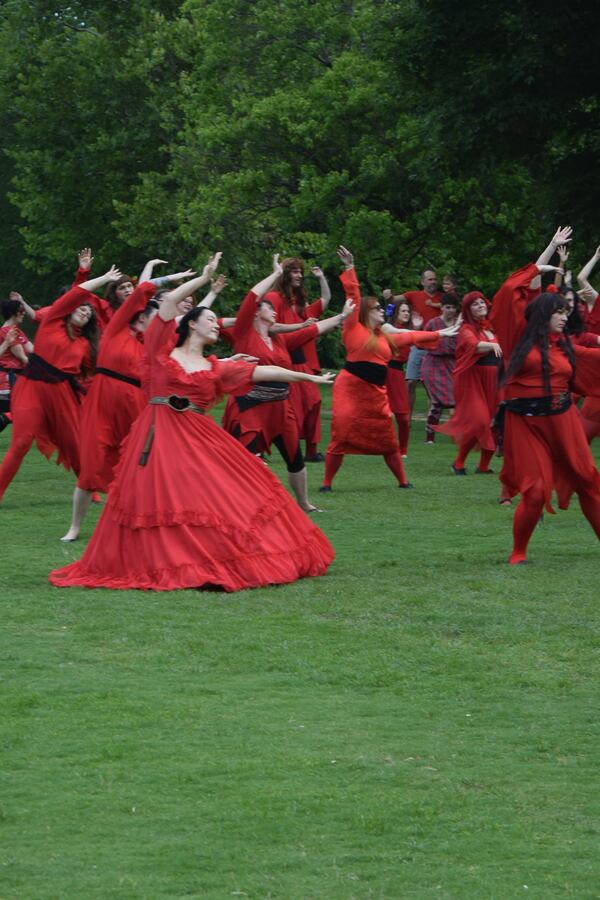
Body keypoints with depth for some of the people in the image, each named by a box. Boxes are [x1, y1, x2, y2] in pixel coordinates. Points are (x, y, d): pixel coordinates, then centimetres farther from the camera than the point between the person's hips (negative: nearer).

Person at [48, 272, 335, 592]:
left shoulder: (217, 368, 14)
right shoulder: (163, 351, 6)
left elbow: (264, 371, 13)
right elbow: (169, 300, 0)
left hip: (199, 438, 3)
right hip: (159, 435, -3)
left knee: (228, 494, -2)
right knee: (161, 496, -7)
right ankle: (159, 563, 1)